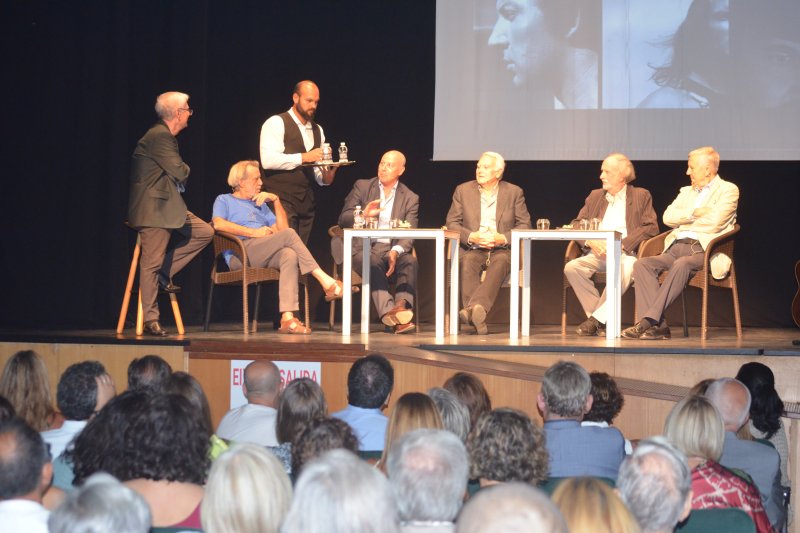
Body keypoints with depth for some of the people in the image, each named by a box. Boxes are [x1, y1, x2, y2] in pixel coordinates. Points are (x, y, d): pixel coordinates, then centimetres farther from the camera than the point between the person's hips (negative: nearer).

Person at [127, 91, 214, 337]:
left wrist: (181, 171, -2)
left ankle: (164, 274, 10)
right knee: (152, 261, -7)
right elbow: (179, 172, -18)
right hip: (154, 207, -10)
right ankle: (150, 320, -3)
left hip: (168, 205, 10)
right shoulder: (159, 136, -16)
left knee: (204, 232, 9)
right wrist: (185, 169, 3)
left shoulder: (165, 136, 17)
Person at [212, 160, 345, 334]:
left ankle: (287, 318, -46)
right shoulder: (224, 200, 17)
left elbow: (281, 229, 22)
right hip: (240, 255, -5)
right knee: (289, 234, -25)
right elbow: (218, 224, -7)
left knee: (290, 255, -32)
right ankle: (325, 281, -26)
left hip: (265, 257, 5)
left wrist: (276, 200, 14)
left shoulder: (260, 205, 34)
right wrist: (253, 232, -10)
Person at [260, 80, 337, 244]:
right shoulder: (276, 123, -3)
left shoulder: (317, 130, 19)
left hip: (306, 203, 7)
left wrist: (326, 177, -2)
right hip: (282, 200, -7)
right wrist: (303, 157, -20)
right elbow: (268, 160, -16)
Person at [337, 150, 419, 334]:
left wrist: (396, 251, -21)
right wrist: (364, 214, -16)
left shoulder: (410, 198, 13)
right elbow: (343, 219, 6)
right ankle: (388, 311, -52)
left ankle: (402, 305, -49)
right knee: (373, 261, -36)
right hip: (364, 248, -1)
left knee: (410, 260, -31)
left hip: (392, 250, 2)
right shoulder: (362, 187, 13)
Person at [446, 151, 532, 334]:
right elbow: (452, 223, 8)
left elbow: (525, 225, 6)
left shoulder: (514, 192, 10)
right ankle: (477, 318, -47)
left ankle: (476, 306, -58)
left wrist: (503, 238, -12)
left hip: (502, 250, -1)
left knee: (500, 262, -37)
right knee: (467, 262, -35)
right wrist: (471, 237, -12)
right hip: (472, 249, 1)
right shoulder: (463, 190, 11)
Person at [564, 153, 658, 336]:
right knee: (572, 267, -27)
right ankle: (602, 320, -19)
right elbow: (576, 224, 14)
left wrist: (622, 244, -14)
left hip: (626, 253, -4)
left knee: (624, 269, -39)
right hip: (597, 253, 4)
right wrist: (590, 242, -8)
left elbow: (651, 227, -2)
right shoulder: (595, 196, 21)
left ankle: (596, 319, -28)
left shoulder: (641, 196, 10)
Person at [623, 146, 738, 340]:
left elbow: (715, 223, -10)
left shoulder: (728, 190, 6)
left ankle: (649, 320, -38)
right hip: (677, 248, 6)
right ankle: (658, 325, -31)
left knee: (682, 264, -39)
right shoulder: (686, 191, 26)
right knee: (642, 264, -21)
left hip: (704, 250, -6)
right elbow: (668, 218, 11)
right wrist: (694, 213, -3)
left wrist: (684, 220, 4)